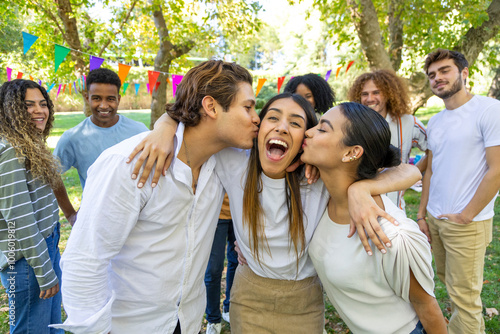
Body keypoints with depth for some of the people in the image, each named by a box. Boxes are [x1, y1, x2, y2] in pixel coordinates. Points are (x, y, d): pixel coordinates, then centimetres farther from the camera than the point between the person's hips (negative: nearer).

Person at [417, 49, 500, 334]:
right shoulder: (435, 122, 10)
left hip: (468, 224, -7)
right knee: (448, 280, 19)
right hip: (435, 219, 7)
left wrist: (465, 216, -13)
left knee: (463, 294, 3)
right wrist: (422, 214, 10)